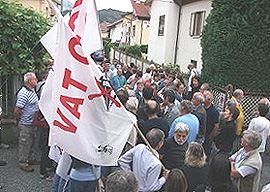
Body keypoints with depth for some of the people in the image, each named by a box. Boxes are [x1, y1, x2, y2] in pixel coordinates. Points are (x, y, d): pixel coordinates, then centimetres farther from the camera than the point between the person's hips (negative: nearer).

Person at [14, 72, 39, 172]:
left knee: (32, 142, 21)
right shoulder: (23, 94, -24)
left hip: (33, 123, 9)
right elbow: (17, 111, -24)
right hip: (26, 124, -9)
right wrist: (19, 121, -10)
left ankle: (31, 159, 37)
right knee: (25, 144, 4)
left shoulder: (32, 91, 7)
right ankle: (23, 163, 18)